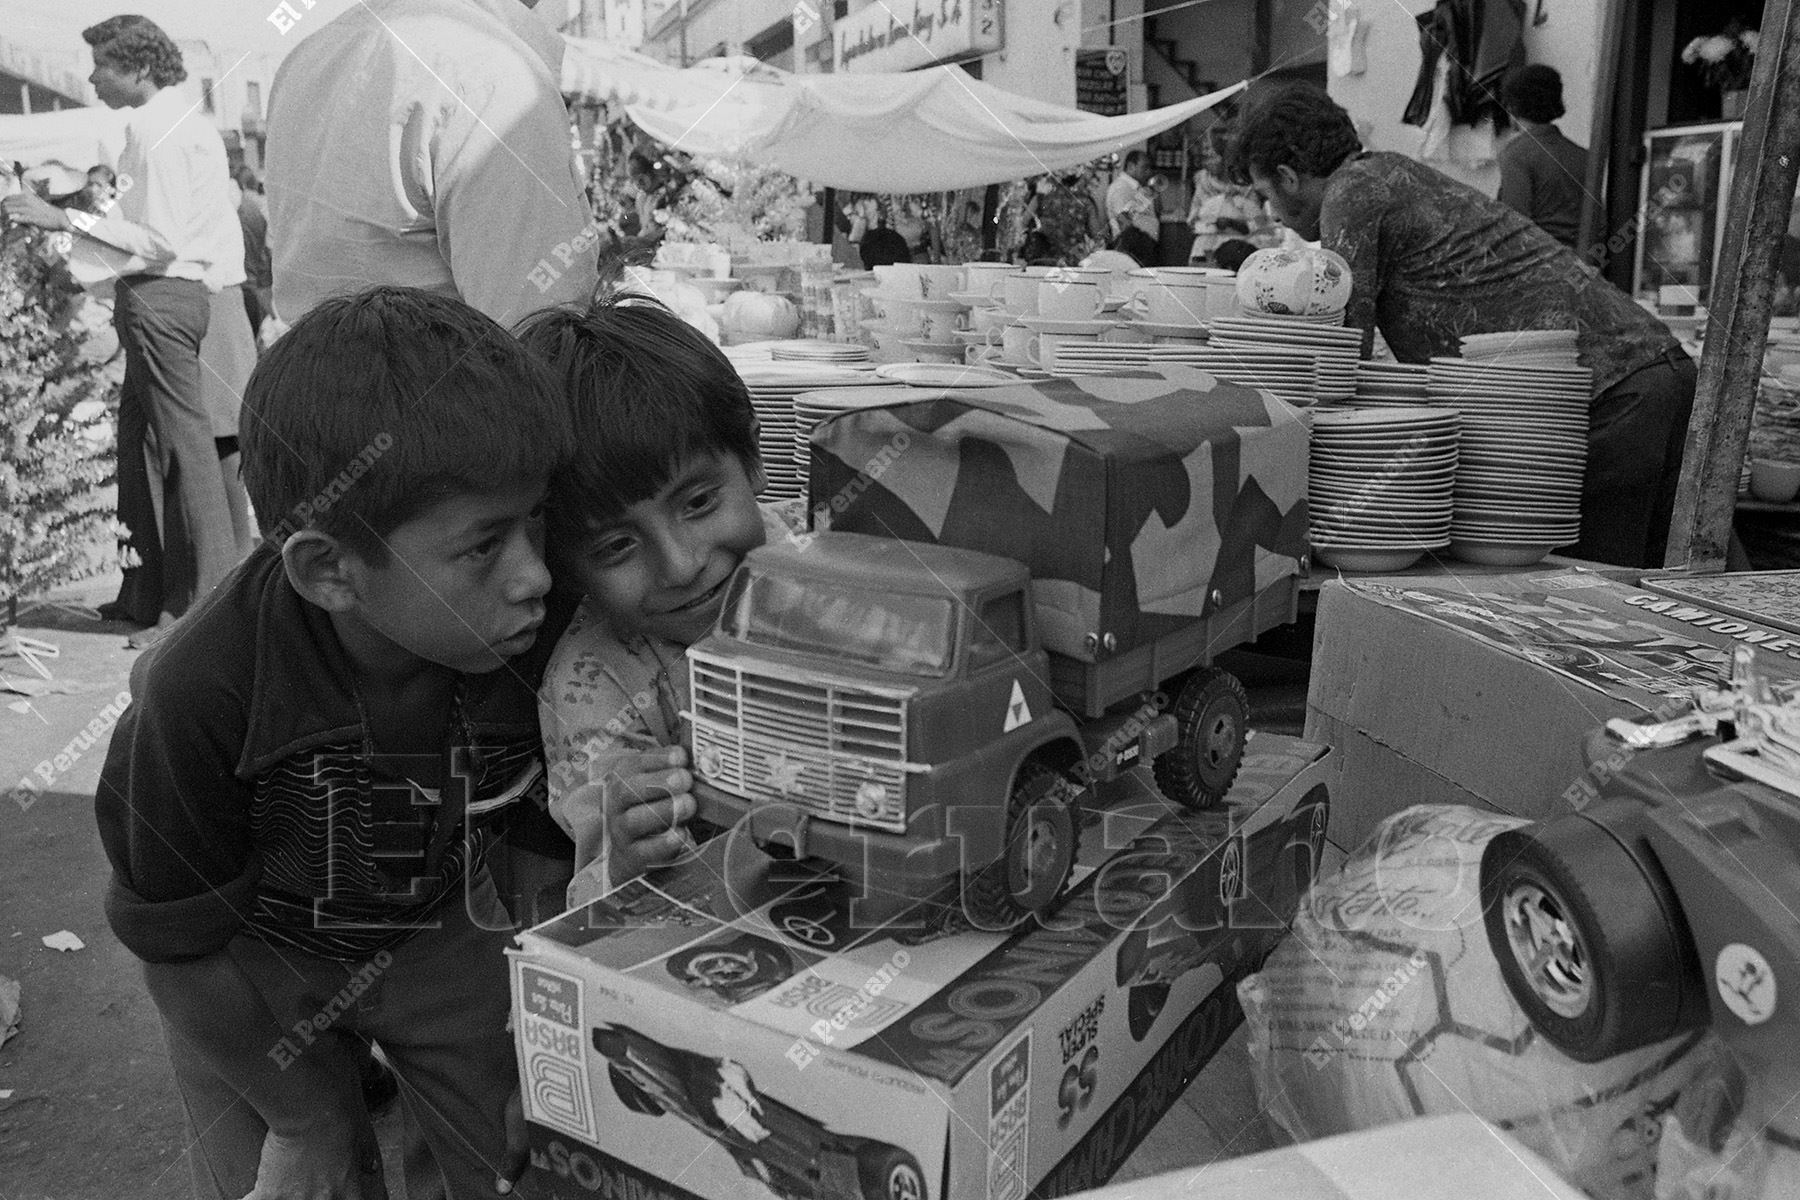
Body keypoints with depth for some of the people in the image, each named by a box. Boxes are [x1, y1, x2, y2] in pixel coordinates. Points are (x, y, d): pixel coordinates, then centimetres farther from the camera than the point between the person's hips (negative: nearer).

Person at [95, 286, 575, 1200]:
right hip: (253, 962, -1)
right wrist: (305, 1117, -9)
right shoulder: (198, 689, -33)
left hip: (439, 932, 2)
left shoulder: (547, 636, -30)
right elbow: (182, 936, -17)